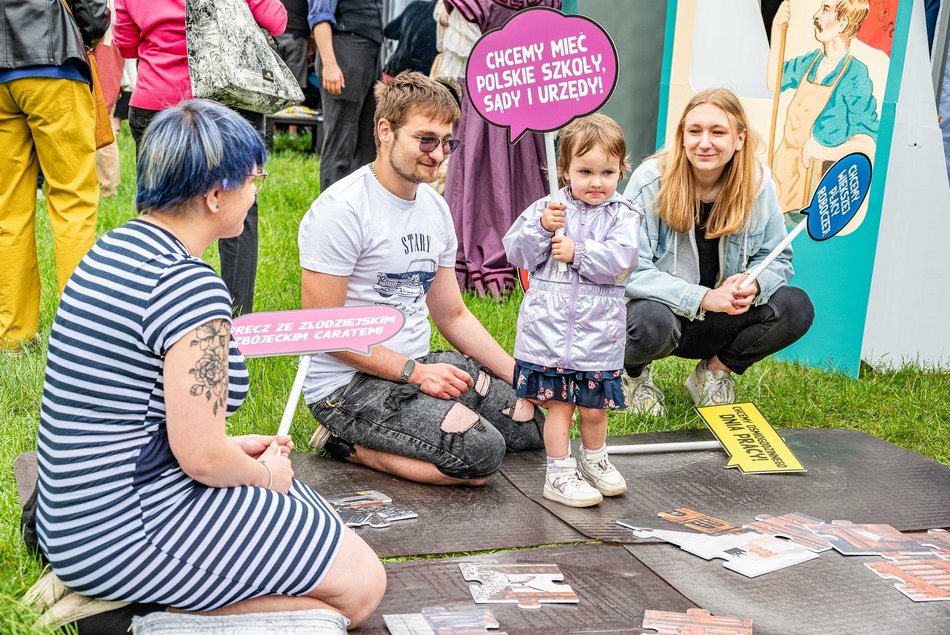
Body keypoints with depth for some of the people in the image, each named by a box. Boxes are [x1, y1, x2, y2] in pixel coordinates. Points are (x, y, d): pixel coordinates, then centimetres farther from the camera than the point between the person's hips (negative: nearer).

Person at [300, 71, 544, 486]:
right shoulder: (341, 210, -16)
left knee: (534, 425, 7)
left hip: (419, 364, 9)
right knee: (480, 454, -24)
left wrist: (519, 375, 4)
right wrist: (414, 372, -19)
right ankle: (346, 443, -4)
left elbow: (452, 315, 15)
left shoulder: (435, 208, 9)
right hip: (348, 382, -9)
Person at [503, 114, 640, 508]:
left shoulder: (622, 214, 1)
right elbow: (516, 253, 0)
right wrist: (541, 229, -15)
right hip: (548, 328, 0)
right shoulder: (545, 208, 4)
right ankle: (559, 474, 15)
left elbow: (620, 258, -15)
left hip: (598, 331, 1)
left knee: (595, 406, 11)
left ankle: (594, 461, 36)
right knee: (558, 404, 4)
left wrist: (577, 252, -14)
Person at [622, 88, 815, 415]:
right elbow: (631, 271, -22)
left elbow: (778, 260, 1)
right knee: (652, 322, -38)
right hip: (661, 309, -3)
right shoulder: (650, 181, -18)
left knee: (796, 308, -19)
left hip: (717, 323, 4)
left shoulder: (757, 183, -7)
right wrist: (703, 298, -31)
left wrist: (754, 285, -24)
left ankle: (716, 370, 6)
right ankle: (633, 372, 0)